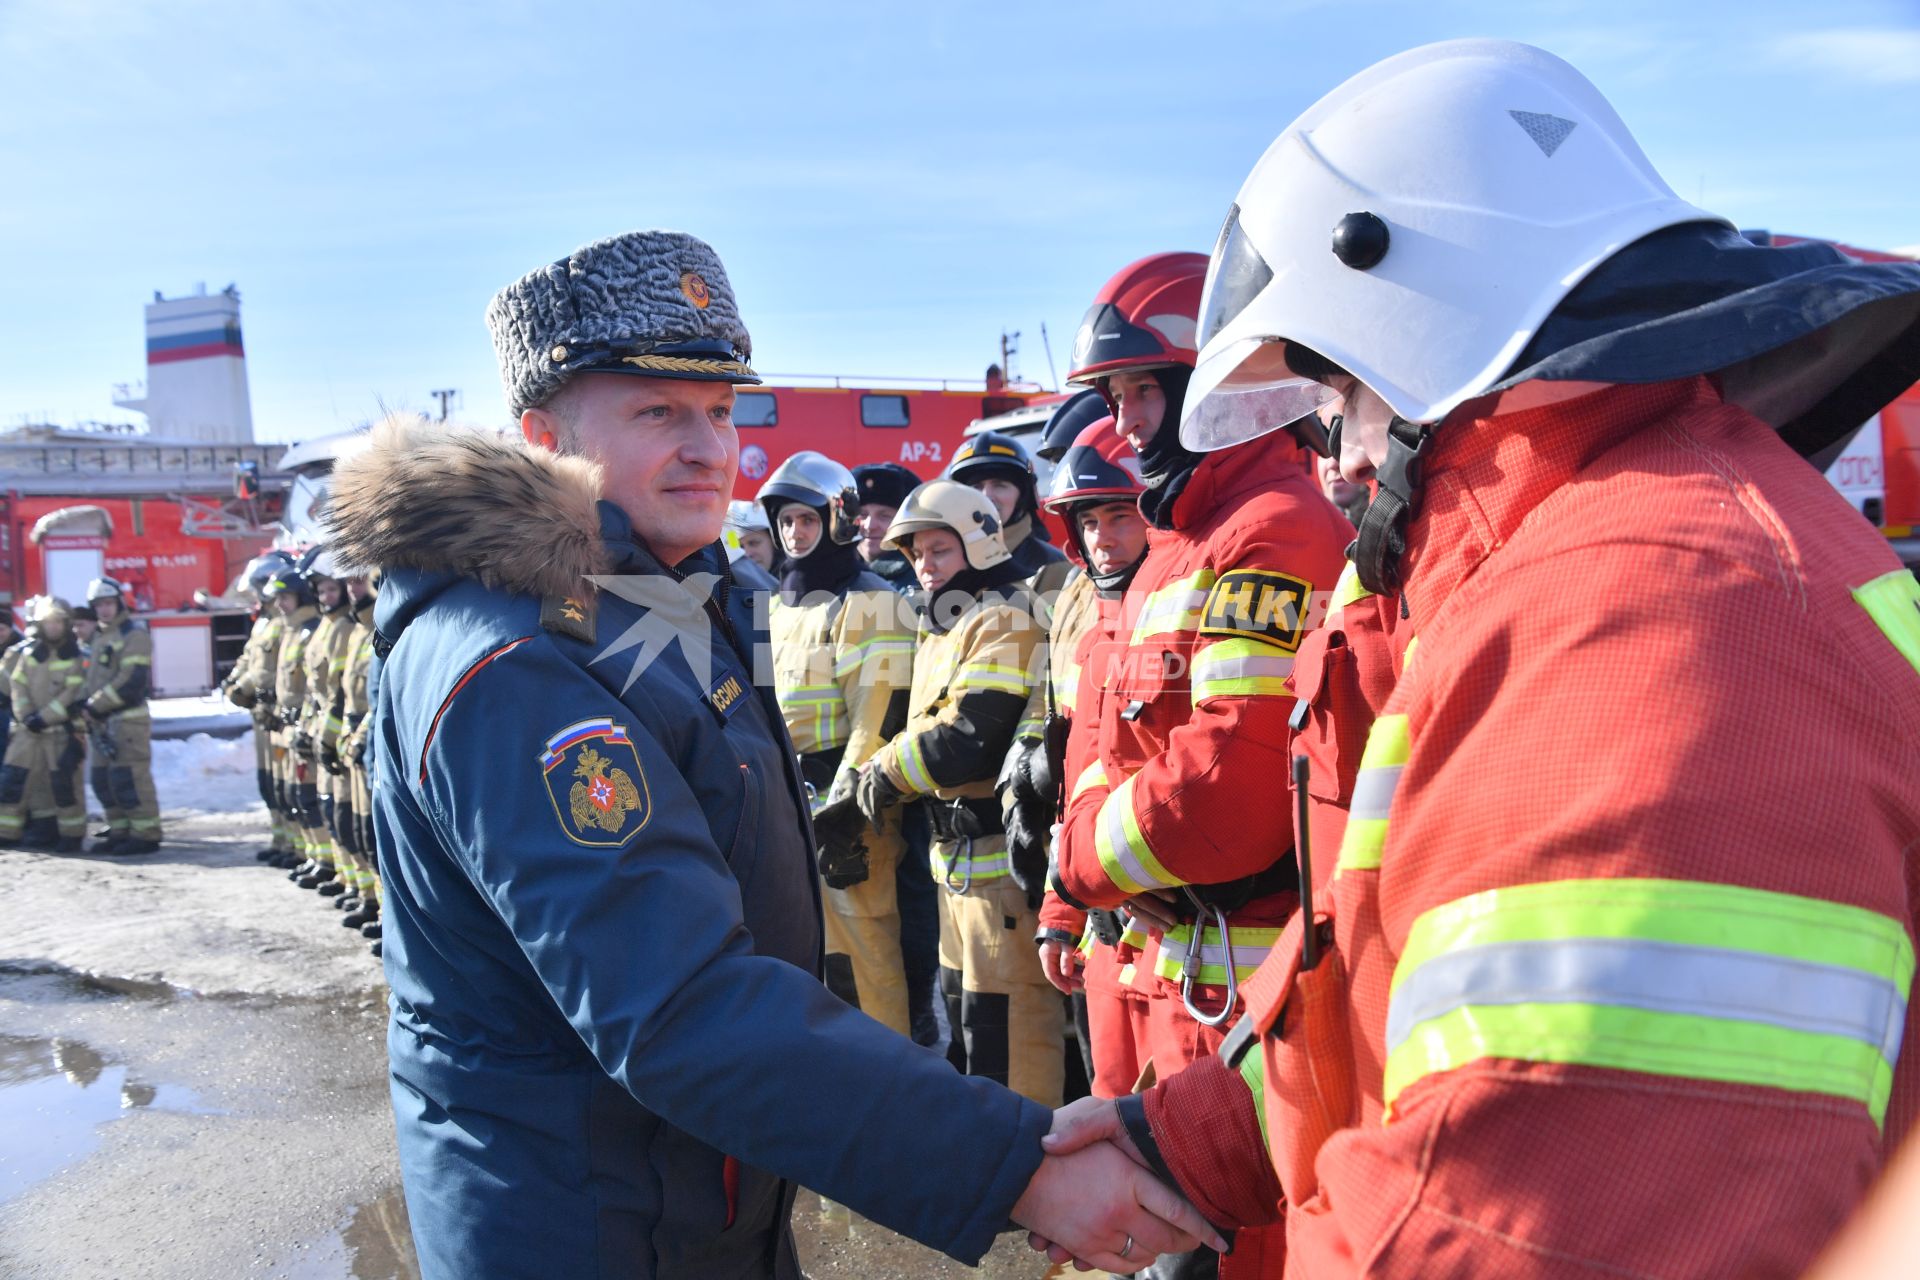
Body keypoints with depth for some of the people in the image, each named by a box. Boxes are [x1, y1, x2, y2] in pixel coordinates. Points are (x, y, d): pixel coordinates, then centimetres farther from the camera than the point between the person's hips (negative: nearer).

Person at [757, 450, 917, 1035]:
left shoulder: (868, 602, -8)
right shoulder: (777, 607, 18)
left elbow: (879, 716, -16)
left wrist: (845, 806, -21)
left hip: (848, 811, -8)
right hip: (789, 805, 8)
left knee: (857, 953, -6)